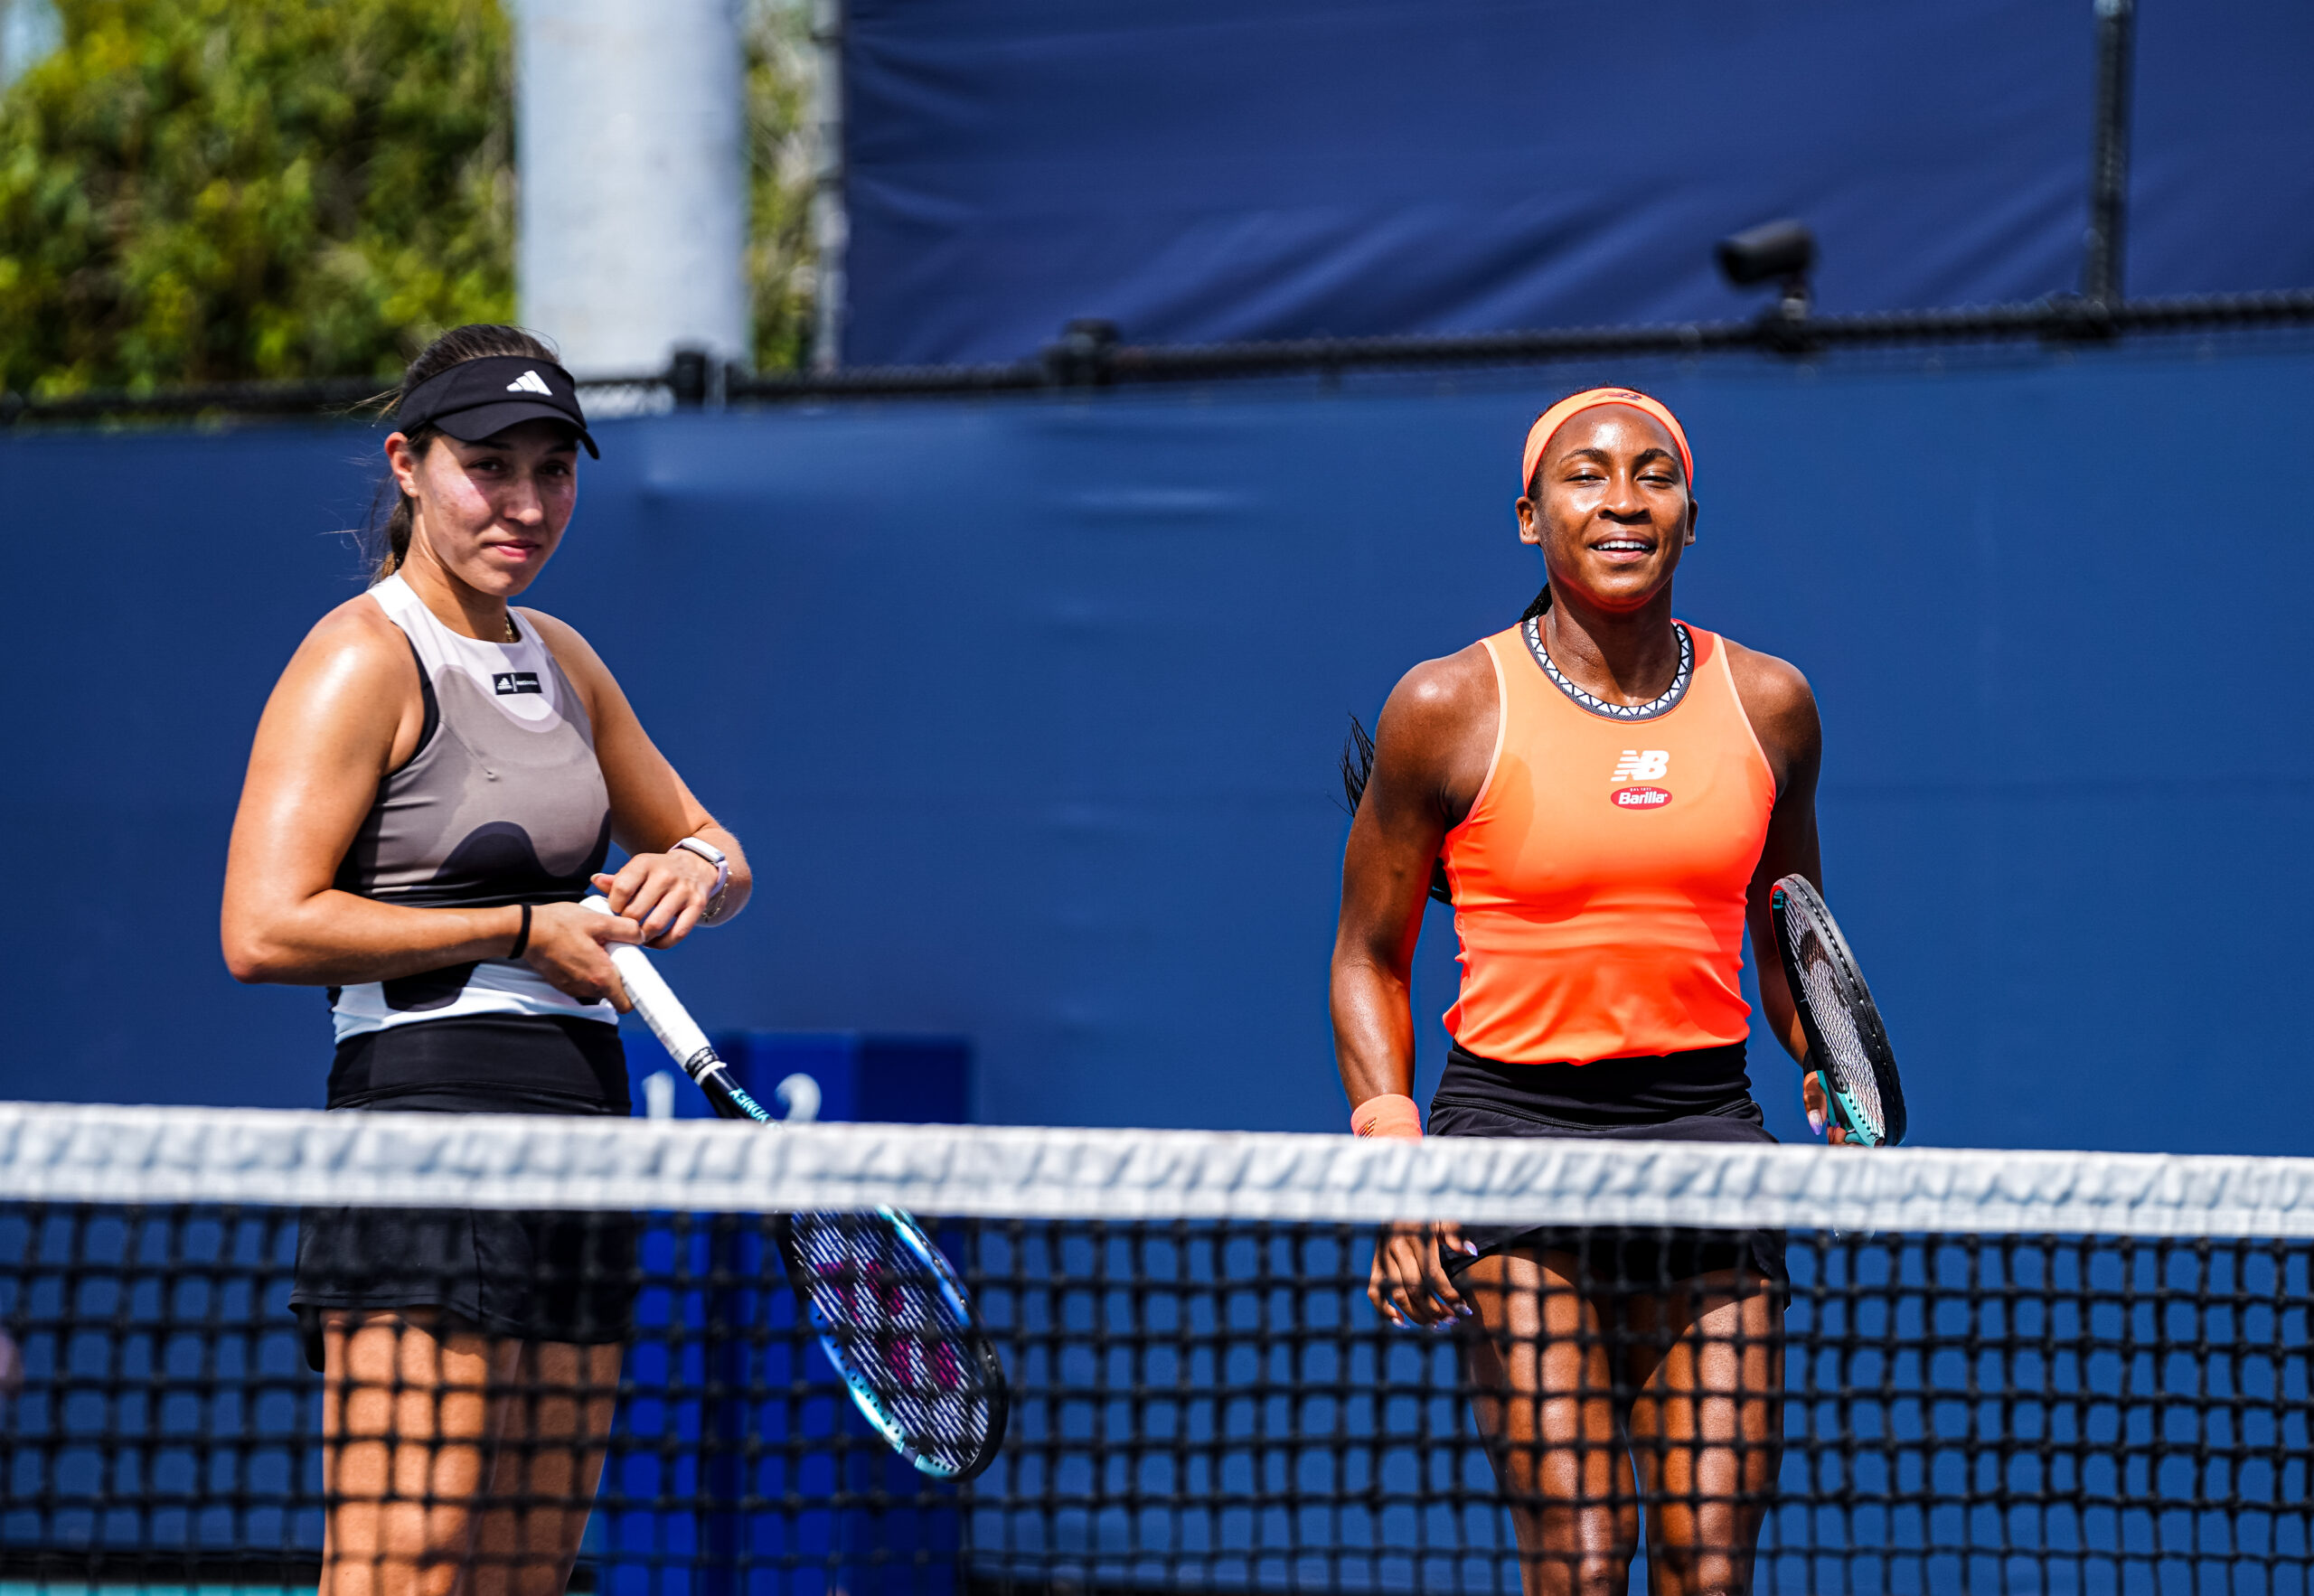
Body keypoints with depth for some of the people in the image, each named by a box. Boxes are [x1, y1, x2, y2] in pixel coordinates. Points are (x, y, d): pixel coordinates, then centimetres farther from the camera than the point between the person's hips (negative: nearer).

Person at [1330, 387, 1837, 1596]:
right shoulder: (1448, 707, -1)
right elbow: (1370, 957, 7)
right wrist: (1391, 1141, -7)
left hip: (1706, 1124, 3)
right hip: (1514, 1122, -3)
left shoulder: (1768, 705, 7)